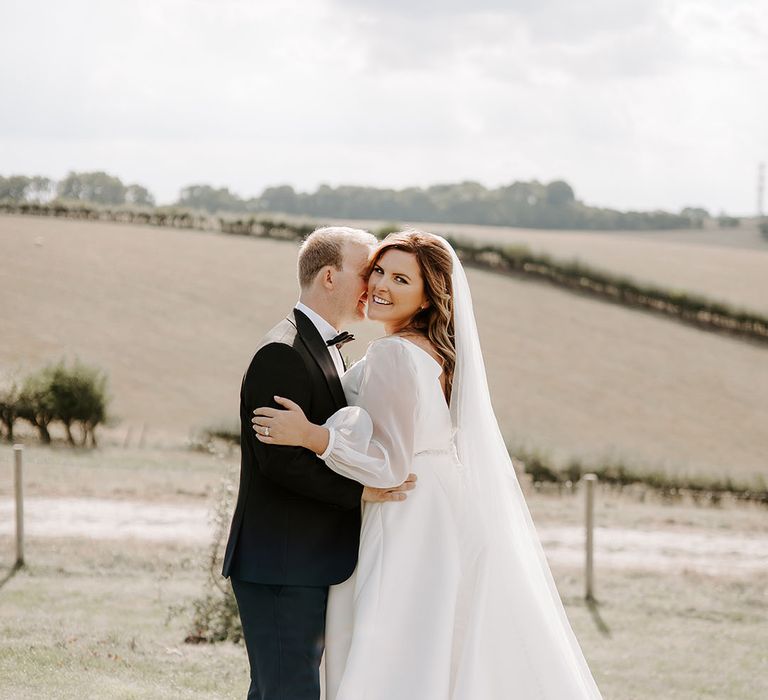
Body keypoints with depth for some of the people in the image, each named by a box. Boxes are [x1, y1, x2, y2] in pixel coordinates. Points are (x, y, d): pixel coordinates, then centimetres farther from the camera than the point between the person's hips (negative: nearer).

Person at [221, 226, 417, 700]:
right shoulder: (282, 354, -15)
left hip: (308, 567, 10)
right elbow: (278, 459, -23)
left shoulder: (326, 349, 18)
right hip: (281, 568, -10)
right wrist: (360, 490, -22)